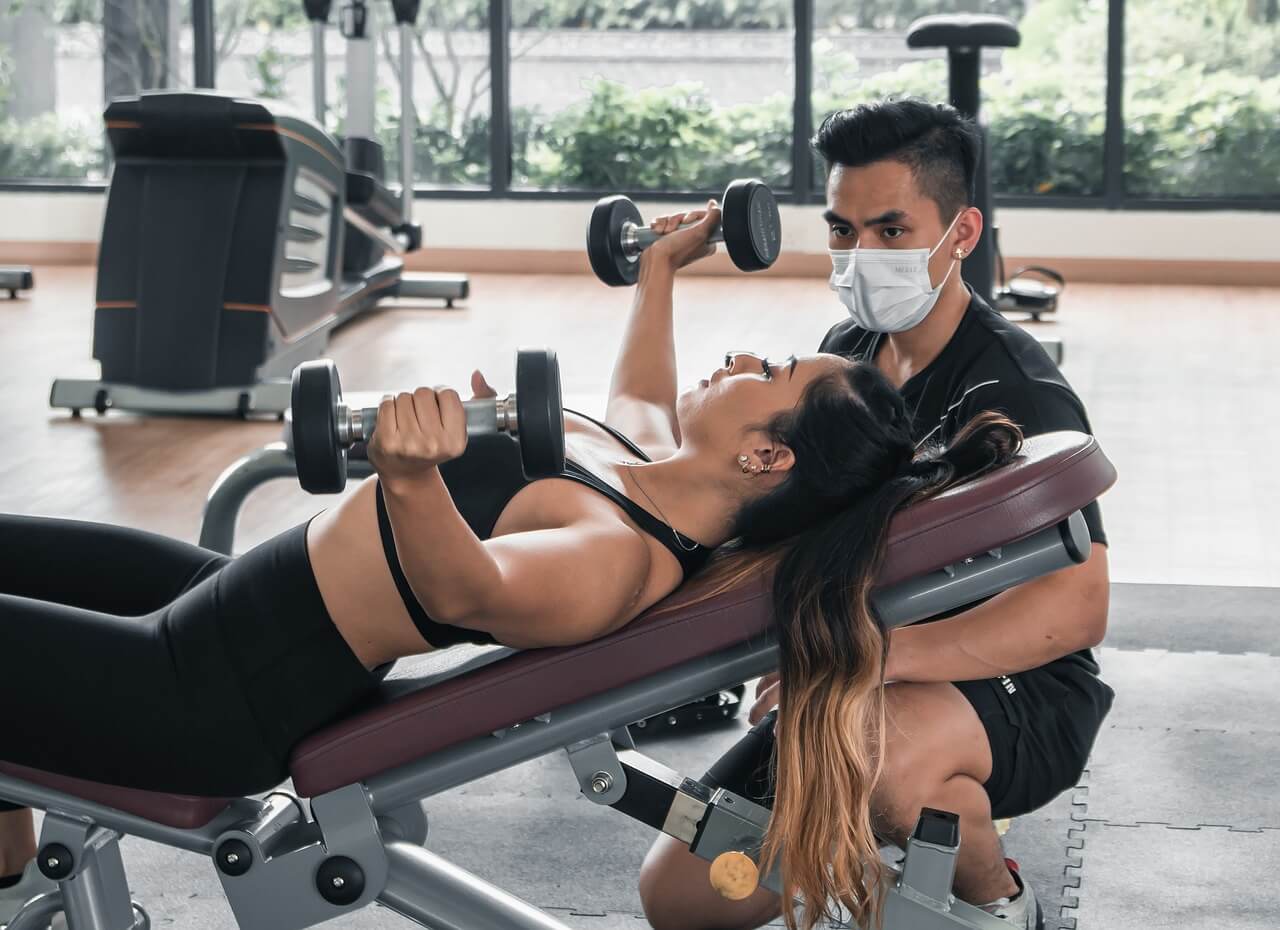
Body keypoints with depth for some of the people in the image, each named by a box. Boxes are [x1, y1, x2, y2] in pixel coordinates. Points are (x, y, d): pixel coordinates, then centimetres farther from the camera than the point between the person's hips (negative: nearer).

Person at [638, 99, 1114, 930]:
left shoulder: (1015, 386, -17)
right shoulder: (846, 355, 7)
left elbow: (1076, 605, -29)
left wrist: (873, 655, -40)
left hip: (1016, 691, -7)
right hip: (854, 692, 7)